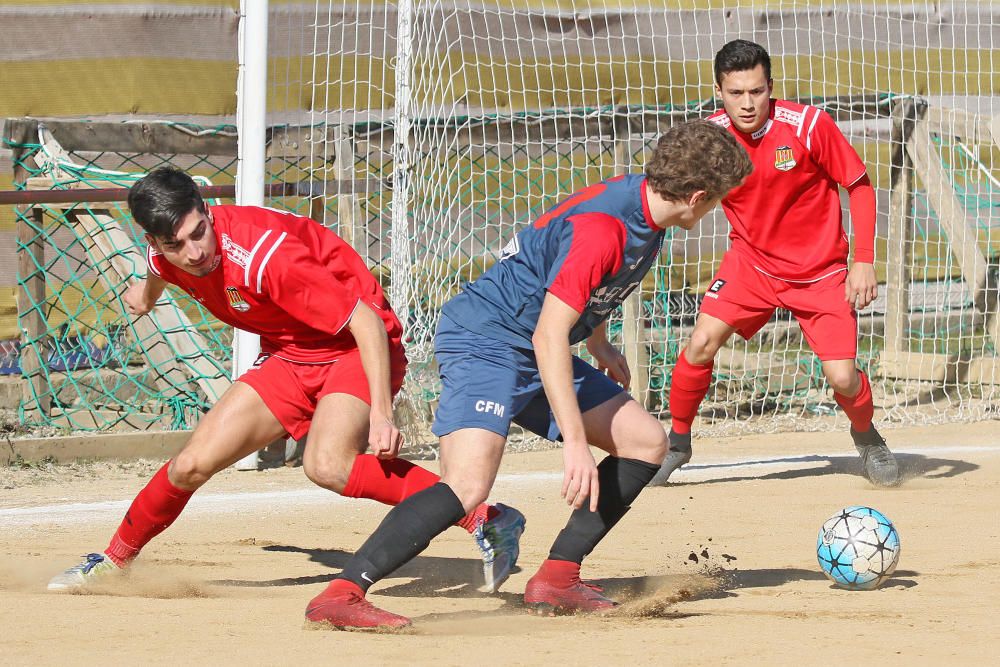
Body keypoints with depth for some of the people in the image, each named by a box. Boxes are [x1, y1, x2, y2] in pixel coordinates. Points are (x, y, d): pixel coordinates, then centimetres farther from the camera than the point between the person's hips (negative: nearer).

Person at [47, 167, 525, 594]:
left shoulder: (262, 253, -33)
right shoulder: (168, 256, -10)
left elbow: (366, 320, -31)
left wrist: (381, 414, -35)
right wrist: (148, 290, 44)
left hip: (357, 348, -7)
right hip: (289, 357, 7)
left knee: (327, 464, -33)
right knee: (192, 466, 2)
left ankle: (486, 521, -32)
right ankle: (114, 560, 28)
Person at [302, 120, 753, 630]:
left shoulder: (645, 213, 4)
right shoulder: (603, 226, -26)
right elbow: (548, 335, -30)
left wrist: (598, 344, 38)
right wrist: (574, 443, -33)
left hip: (539, 357, 10)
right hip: (484, 340, -10)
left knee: (647, 442, 8)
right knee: (469, 484, -30)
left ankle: (557, 579, 6)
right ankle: (339, 597, -31)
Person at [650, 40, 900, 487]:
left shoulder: (808, 126, -20)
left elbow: (859, 186, -9)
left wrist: (864, 261, -13)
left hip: (820, 269, -2)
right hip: (751, 260, 2)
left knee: (842, 378, -11)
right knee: (701, 344, -17)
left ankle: (867, 439, 23)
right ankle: (676, 442, 6)